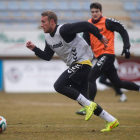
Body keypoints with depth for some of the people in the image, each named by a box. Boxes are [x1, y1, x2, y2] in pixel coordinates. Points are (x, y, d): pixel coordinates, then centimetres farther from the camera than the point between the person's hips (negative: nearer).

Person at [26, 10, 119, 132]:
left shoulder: (64, 30, -18)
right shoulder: (48, 38, 10)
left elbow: (86, 25, -17)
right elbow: (47, 57, 17)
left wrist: (100, 37, -10)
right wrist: (34, 48, 4)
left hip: (82, 62, -10)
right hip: (75, 66, 10)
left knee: (59, 86, -20)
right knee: (80, 98, 8)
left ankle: (89, 105, -14)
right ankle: (112, 121, 13)